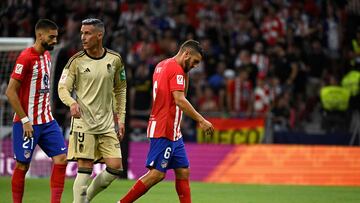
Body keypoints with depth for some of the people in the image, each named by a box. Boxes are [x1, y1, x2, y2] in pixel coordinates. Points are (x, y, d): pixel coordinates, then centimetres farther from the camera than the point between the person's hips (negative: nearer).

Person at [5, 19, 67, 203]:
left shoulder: (47, 56, 11)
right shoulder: (26, 58, -15)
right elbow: (10, 92, -16)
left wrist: (47, 113, 15)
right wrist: (25, 120, -17)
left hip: (47, 121, 8)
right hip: (27, 123, -8)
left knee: (61, 159, -3)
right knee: (22, 165, 0)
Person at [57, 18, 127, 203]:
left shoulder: (114, 59, 5)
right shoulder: (76, 61, -3)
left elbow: (120, 90, 16)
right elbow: (63, 88, -3)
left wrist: (121, 119, 12)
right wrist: (72, 103, -25)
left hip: (107, 123, 3)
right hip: (83, 121, -3)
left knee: (115, 168, -3)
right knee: (85, 168, -10)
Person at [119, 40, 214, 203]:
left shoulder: (161, 66, 17)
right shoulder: (176, 69, -12)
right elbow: (179, 100, -21)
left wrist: (184, 75, 13)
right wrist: (201, 120, -20)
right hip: (164, 130, -10)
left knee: (183, 171, 7)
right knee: (157, 174, -10)